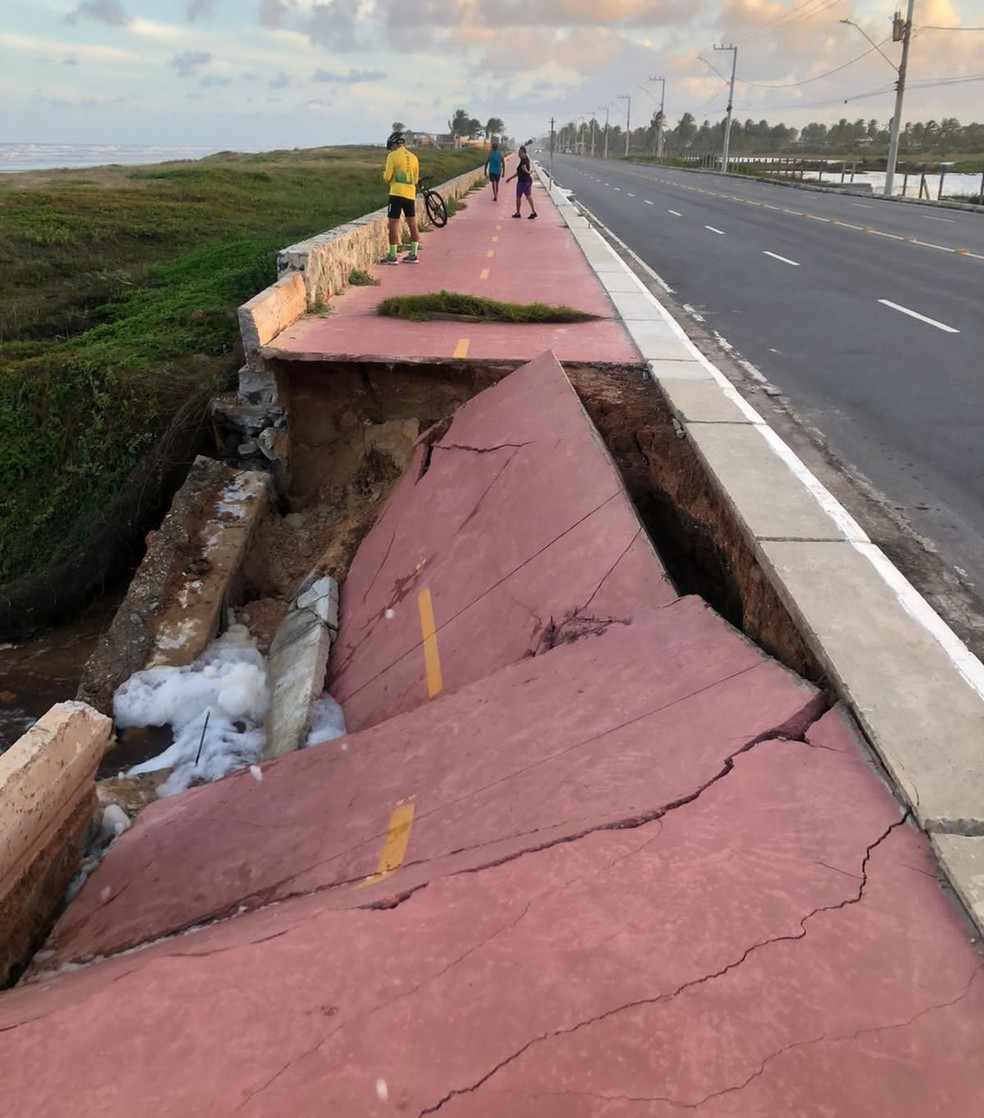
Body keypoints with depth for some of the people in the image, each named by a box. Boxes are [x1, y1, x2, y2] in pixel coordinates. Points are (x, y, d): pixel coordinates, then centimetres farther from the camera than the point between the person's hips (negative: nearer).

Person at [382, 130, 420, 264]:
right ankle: (413, 255, 14)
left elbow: (387, 177, -7)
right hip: (410, 194, 6)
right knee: (412, 224, 10)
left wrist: (384, 174, 14)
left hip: (396, 194, -6)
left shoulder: (393, 156, -5)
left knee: (393, 224, -3)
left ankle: (393, 256, -4)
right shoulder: (413, 157, 12)